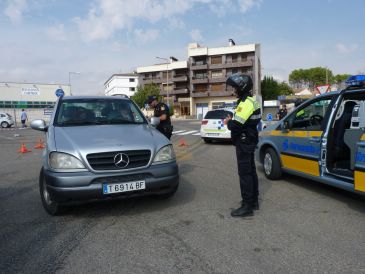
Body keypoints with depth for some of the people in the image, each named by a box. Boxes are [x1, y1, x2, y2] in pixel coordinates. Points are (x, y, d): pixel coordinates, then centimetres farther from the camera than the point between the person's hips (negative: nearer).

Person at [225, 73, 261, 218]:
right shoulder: (250, 100, 14)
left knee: (245, 173, -6)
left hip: (244, 143, -11)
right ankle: (254, 201, 28)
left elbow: (236, 125, -26)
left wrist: (229, 122, -6)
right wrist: (232, 121, 4)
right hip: (249, 141, 11)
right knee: (251, 171, 17)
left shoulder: (246, 103, -20)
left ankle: (247, 206, 0)